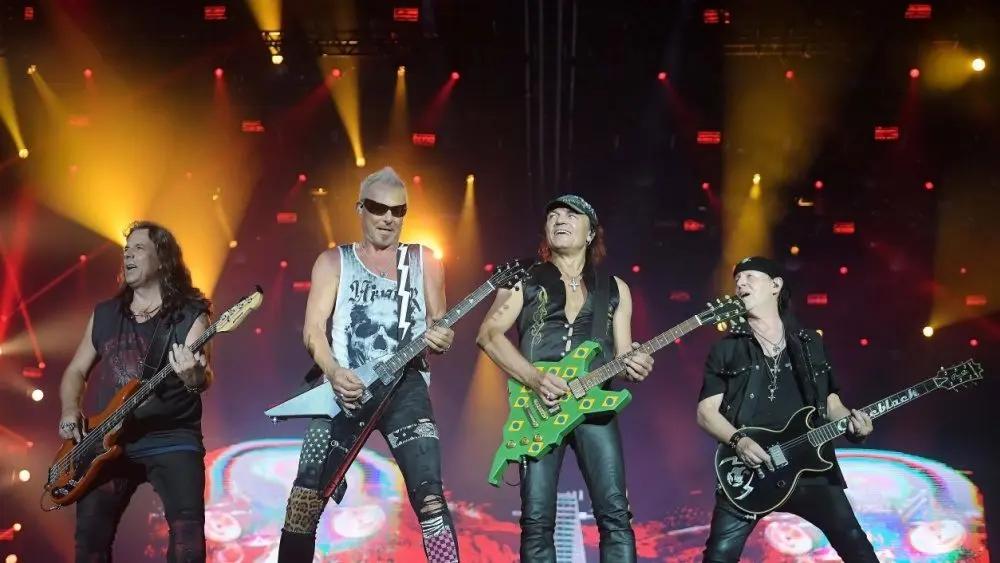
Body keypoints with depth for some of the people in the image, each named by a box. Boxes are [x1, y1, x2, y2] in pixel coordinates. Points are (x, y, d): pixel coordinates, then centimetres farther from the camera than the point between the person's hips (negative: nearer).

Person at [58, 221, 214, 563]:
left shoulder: (189, 315, -2)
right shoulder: (104, 315, 13)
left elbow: (205, 377, -13)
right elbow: (76, 370, 20)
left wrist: (194, 377, -37)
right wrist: (70, 410, 1)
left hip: (172, 439, -4)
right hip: (109, 441, 4)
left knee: (188, 530, -20)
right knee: (91, 534, -5)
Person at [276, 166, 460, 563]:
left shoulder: (424, 261, 14)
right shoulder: (333, 262, 12)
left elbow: (439, 325, 15)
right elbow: (313, 328, 3)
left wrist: (440, 341, -11)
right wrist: (334, 373, -16)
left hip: (404, 386, 0)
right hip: (343, 385, 0)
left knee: (428, 492, -15)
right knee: (307, 492, -7)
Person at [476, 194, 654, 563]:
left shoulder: (615, 289, 16)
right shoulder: (525, 281, 10)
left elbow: (622, 355, 16)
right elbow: (489, 335, -1)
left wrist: (634, 367, -10)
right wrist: (535, 379, -15)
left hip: (594, 405, 1)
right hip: (539, 407, -1)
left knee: (615, 514, -8)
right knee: (537, 520, -5)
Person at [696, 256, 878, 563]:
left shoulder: (812, 344, 13)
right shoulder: (726, 350, 7)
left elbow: (831, 402, 17)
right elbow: (706, 411, 2)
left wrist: (851, 420, -5)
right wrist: (738, 440, -16)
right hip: (748, 471, -1)